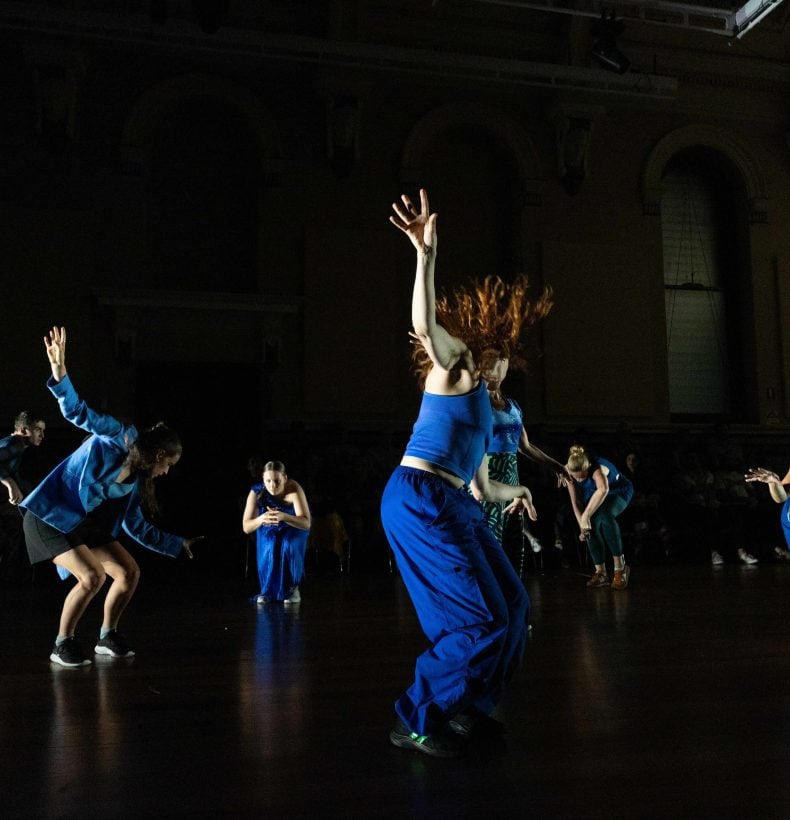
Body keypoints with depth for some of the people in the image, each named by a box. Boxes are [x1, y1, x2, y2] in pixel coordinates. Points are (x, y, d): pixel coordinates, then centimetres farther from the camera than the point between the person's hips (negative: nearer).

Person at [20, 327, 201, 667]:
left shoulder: (137, 481, 8)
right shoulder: (120, 438, -14)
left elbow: (140, 529, 18)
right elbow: (79, 413, -27)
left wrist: (179, 544, 24)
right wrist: (60, 372, -44)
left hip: (87, 525, 8)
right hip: (51, 517, -8)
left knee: (129, 572, 3)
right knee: (93, 576, -21)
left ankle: (107, 637, 19)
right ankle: (62, 645, -2)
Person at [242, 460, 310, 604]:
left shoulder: (294, 489, -33)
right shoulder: (256, 492, -27)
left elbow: (306, 523, -40)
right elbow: (246, 527, -28)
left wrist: (283, 516, -58)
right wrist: (261, 519, -51)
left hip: (294, 528, -1)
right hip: (268, 530, 1)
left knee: (289, 547, -32)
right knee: (269, 549, -29)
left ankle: (292, 588, -9)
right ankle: (267, 590, -5)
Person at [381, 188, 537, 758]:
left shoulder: (484, 414, 30)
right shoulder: (455, 367, 7)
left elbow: (482, 487, 34)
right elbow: (425, 324, -15)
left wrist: (517, 492, 52)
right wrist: (426, 253, -24)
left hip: (452, 506, 9)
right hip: (419, 499, -9)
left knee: (511, 603, 10)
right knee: (482, 617, -11)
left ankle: (465, 708, 21)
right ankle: (418, 721, 0)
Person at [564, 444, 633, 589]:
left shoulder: (597, 468, -40)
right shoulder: (570, 474, -22)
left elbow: (603, 489, -62)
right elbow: (575, 502, -17)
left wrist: (586, 516, -66)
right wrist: (582, 524, -29)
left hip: (619, 492, -5)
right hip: (594, 497, 5)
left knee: (604, 515, -34)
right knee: (592, 525, -20)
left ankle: (620, 568, -26)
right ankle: (601, 572, -7)